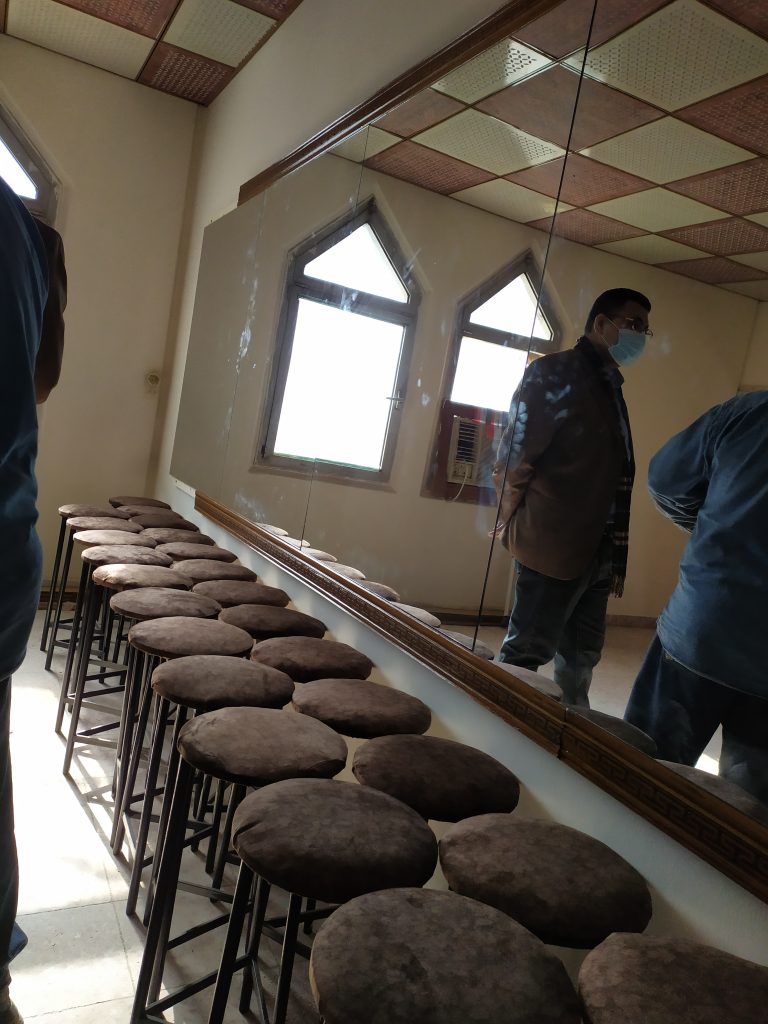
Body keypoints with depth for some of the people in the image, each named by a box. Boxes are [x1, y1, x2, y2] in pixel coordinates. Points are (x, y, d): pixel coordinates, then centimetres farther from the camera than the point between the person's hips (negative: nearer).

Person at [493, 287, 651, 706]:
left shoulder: (608, 387, 17)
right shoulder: (555, 373, -8)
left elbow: (611, 477, 15)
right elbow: (513, 457, -12)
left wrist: (616, 557, 13)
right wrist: (517, 526, -3)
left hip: (596, 552, 8)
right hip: (553, 547, -8)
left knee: (581, 656, 17)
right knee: (528, 652, 0)